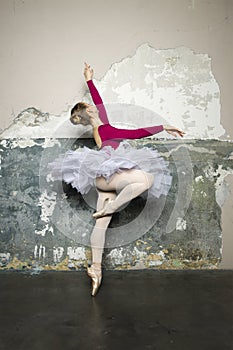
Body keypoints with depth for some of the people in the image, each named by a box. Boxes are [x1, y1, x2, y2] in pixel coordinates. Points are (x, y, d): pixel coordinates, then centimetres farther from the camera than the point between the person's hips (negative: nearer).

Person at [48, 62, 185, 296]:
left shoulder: (101, 126, 16)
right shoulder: (105, 130, -10)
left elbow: (98, 101, 29)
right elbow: (136, 133, -16)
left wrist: (89, 80, 41)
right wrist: (163, 127, -11)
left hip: (105, 179, 9)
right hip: (105, 175, -9)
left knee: (102, 223, 6)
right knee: (147, 178, -30)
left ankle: (96, 268, 9)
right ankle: (107, 209, -18)